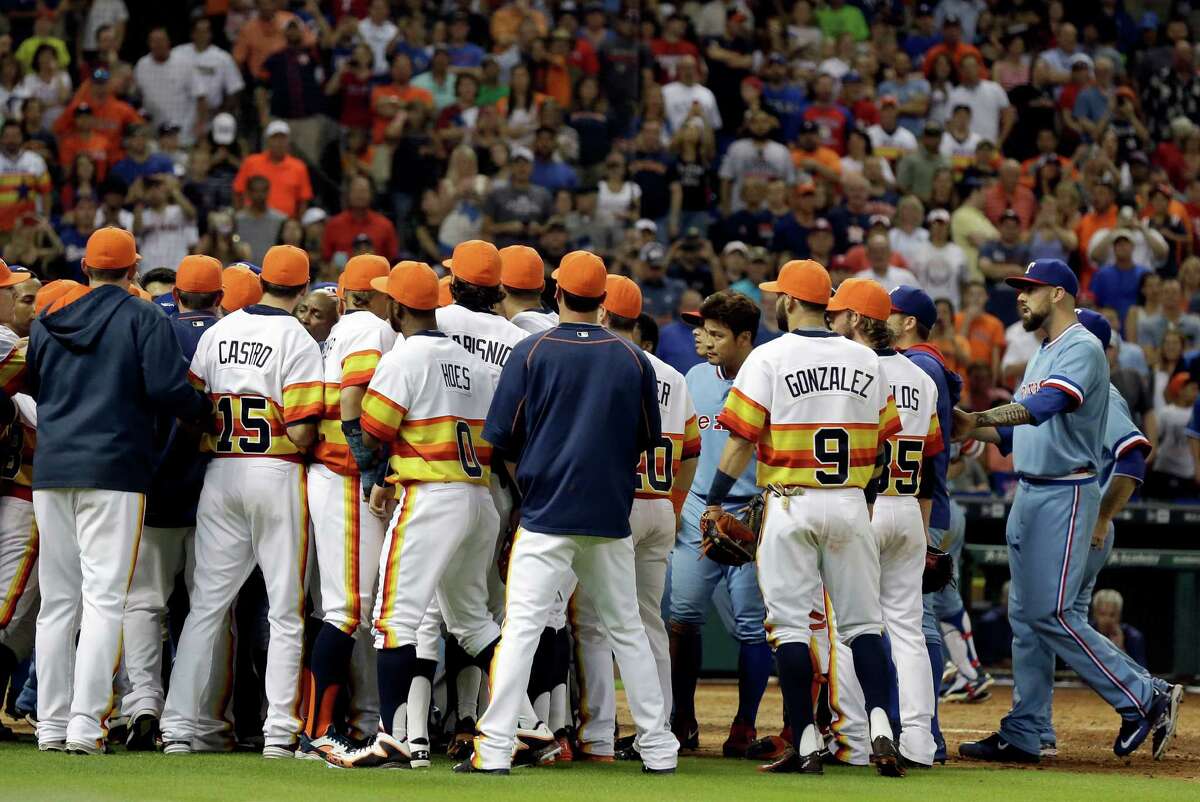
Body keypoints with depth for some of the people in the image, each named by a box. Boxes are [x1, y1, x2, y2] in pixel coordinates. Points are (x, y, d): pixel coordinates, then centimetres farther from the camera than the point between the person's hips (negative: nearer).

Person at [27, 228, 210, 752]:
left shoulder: (47, 320, 12)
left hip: (50, 468, 5)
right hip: (113, 470, -5)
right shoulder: (144, 319, -3)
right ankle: (85, 723, -13)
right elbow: (167, 389, -12)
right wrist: (204, 411, 6)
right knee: (104, 596, -5)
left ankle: (51, 724, 10)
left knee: (56, 599, 10)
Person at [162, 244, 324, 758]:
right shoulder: (298, 341, -9)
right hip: (278, 475, -4)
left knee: (206, 605, 8)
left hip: (221, 473, 5)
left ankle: (178, 728, 5)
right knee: (286, 611, 4)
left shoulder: (217, 333, 7)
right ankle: (280, 731, 2)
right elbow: (301, 432, -15)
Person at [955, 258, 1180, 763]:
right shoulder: (1043, 356, 20)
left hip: (1066, 496, -10)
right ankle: (1021, 735, 11)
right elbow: (1015, 427, 19)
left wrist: (977, 419, -31)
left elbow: (1042, 407, -27)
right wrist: (969, 430, 3)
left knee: (1051, 614, -13)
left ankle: (1144, 701, -6)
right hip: (1029, 495, 10)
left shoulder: (1082, 348, -12)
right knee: (1025, 616, 8)